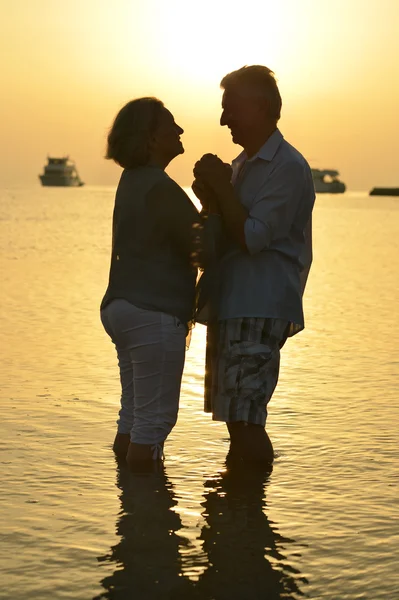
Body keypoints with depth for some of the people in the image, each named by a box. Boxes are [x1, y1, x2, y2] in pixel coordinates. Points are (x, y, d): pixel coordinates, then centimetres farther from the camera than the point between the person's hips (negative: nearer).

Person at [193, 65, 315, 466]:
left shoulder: (288, 167, -10)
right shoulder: (244, 164, 18)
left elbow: (253, 237, -17)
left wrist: (221, 186, -11)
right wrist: (210, 199, -1)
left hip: (260, 310, -9)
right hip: (230, 305, 9)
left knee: (244, 418, -12)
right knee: (234, 417, 12)